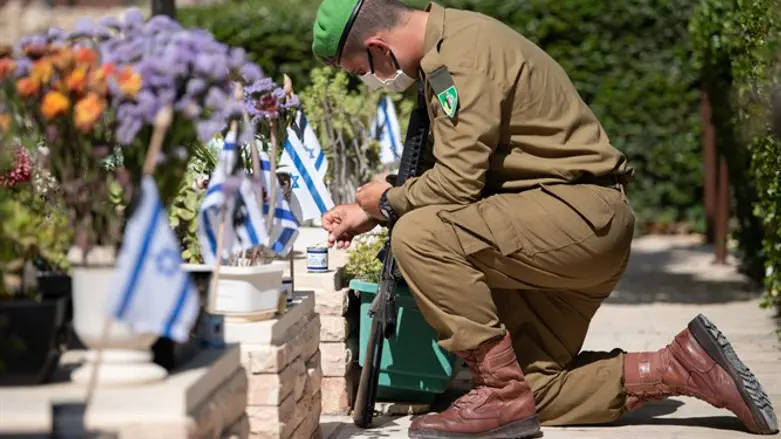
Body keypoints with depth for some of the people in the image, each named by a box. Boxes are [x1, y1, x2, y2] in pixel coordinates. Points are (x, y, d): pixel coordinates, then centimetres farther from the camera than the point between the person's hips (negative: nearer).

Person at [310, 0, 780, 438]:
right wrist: (367, 213, 18)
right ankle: (678, 367, 8)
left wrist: (389, 200, -3)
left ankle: (502, 391, -17)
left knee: (420, 236, -25)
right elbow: (458, 177, 23)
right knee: (535, 391, 7)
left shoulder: (463, 49, -16)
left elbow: (458, 180, -22)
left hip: (580, 213, -11)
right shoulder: (443, 50, 17)